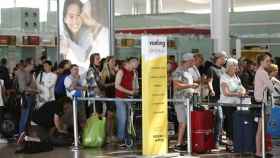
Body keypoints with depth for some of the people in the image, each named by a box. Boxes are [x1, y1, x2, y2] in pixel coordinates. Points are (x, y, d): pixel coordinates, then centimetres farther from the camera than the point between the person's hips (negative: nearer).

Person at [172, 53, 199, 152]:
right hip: (181, 100, -9)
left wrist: (193, 86, 13)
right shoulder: (178, 71, -10)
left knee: (184, 122, 8)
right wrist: (190, 85, -18)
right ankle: (178, 145, -10)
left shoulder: (188, 71, 20)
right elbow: (177, 85, -20)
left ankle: (182, 143, 13)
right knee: (183, 122, -12)